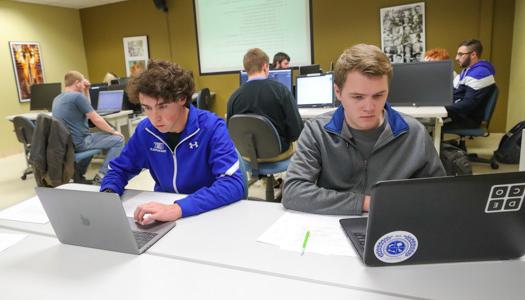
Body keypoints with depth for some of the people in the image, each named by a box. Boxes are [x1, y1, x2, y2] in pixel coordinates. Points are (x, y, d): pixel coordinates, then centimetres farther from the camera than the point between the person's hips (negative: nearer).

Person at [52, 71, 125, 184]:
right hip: (79, 142, -9)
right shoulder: (77, 96, -13)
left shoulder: (57, 99, 14)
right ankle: (101, 176, -6)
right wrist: (114, 131, 1)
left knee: (92, 137, 37)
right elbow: (96, 120, -13)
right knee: (118, 139, -1)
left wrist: (85, 89, 21)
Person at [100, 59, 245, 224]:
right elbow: (118, 169, 8)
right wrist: (108, 196, -14)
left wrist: (178, 208, -39)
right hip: (163, 207, 2)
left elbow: (234, 183, -28)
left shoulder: (211, 127, -18)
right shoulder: (145, 130, -4)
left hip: (208, 212, -2)